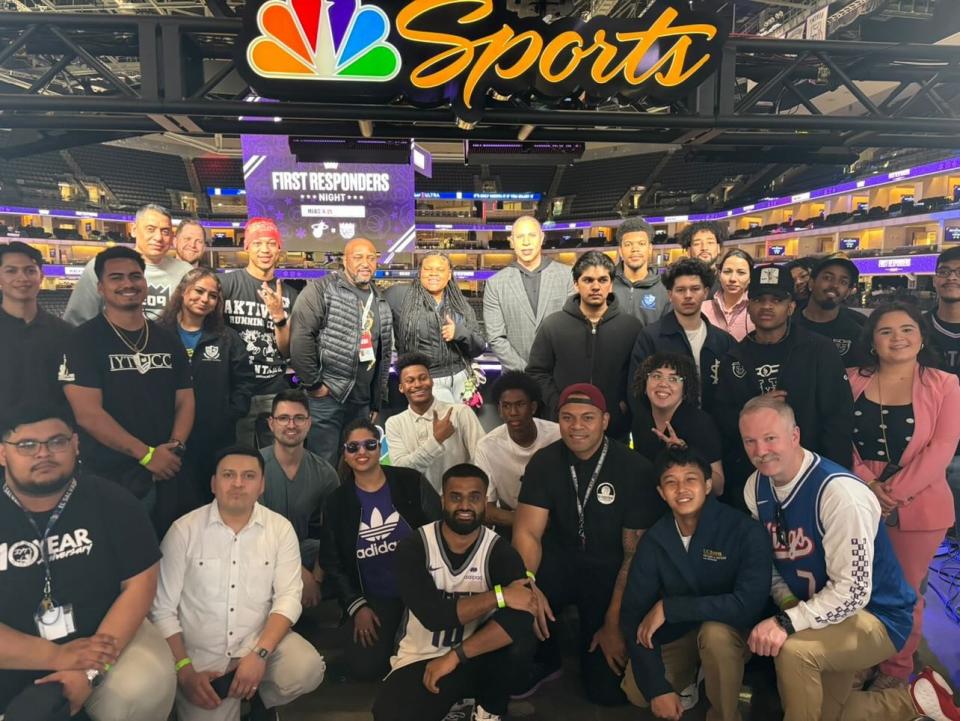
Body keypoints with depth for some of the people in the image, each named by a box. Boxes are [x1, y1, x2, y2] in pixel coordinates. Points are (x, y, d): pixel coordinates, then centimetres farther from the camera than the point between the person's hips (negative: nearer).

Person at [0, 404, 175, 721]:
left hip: (107, 637, 1)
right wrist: (57, 656, -20)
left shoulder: (110, 502, -5)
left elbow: (139, 584, -8)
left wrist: (91, 670, -18)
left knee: (145, 689, -25)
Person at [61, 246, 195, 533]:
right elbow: (87, 413, -14)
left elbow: (185, 401, 8)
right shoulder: (85, 340, -6)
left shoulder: (168, 341, 9)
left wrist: (175, 445, -11)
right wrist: (147, 454, -17)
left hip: (166, 474, 5)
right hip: (112, 479, -4)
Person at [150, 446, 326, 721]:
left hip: (260, 641, 1)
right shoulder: (184, 530, -8)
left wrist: (259, 654, -23)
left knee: (308, 668, -25)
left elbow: (288, 597, -9)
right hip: (201, 658, 0)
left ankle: (258, 698, 8)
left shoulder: (280, 528, -4)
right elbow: (162, 609, -6)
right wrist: (185, 672, -14)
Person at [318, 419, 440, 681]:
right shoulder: (337, 501, 2)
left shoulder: (412, 482, -4)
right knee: (364, 667, -16)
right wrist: (356, 606, -4)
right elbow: (331, 562, 7)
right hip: (373, 598, 2)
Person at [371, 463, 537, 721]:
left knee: (519, 644, -30)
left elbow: (520, 620, -27)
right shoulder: (413, 547, -12)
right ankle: (456, 699, 3)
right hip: (418, 660, 0)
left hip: (474, 660, 1)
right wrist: (499, 595, -26)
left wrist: (455, 656, -29)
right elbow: (433, 615, -25)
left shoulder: (500, 552, -11)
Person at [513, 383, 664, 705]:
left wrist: (614, 624, -12)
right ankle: (544, 660, 5)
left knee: (607, 689, -8)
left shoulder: (635, 469, -14)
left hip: (610, 572, -2)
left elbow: (637, 552, -10)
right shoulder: (544, 462, -6)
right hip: (561, 562, 2)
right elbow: (527, 532, -10)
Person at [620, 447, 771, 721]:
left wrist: (668, 608, -30)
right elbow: (633, 613, -14)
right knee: (636, 690, -17)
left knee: (714, 632, -35)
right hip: (679, 634, 3)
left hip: (732, 631, -3)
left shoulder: (746, 531, -25)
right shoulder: (654, 539, -14)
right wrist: (657, 687, -22)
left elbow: (748, 605, -35)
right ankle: (687, 678, 17)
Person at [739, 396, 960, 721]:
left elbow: (852, 591, -29)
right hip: (820, 613, 7)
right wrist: (787, 606, -14)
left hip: (872, 614, -7)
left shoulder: (839, 493, -29)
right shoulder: (756, 486, -7)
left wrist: (787, 622, -35)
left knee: (793, 650, -34)